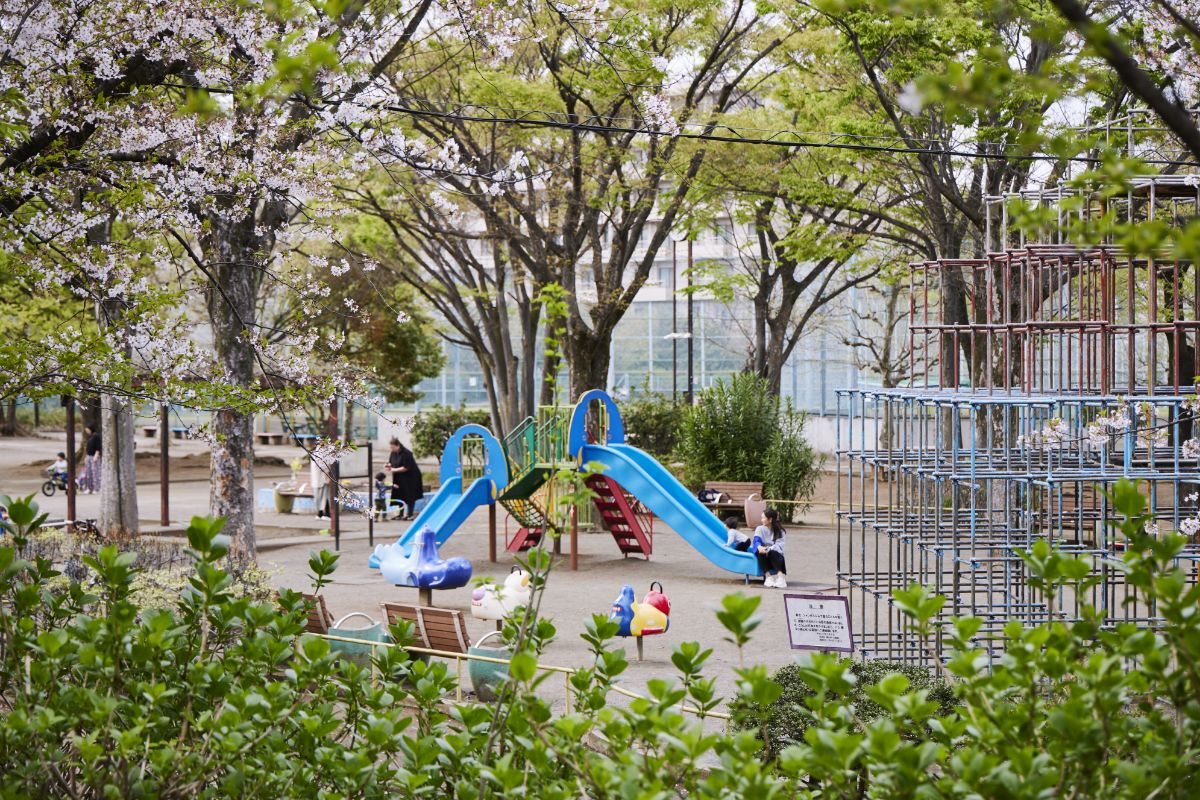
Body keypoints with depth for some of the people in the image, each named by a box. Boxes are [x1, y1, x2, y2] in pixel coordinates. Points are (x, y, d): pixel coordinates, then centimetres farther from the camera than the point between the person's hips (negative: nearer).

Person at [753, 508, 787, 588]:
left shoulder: (779, 531, 4)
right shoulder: (760, 529, 8)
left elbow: (779, 544, -13)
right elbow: (756, 540, -11)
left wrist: (768, 549, -32)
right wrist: (759, 547, -36)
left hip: (775, 557, -1)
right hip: (763, 557, 1)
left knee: (773, 553, -36)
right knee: (761, 552, -33)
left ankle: (780, 576, -51)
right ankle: (768, 576, -39)